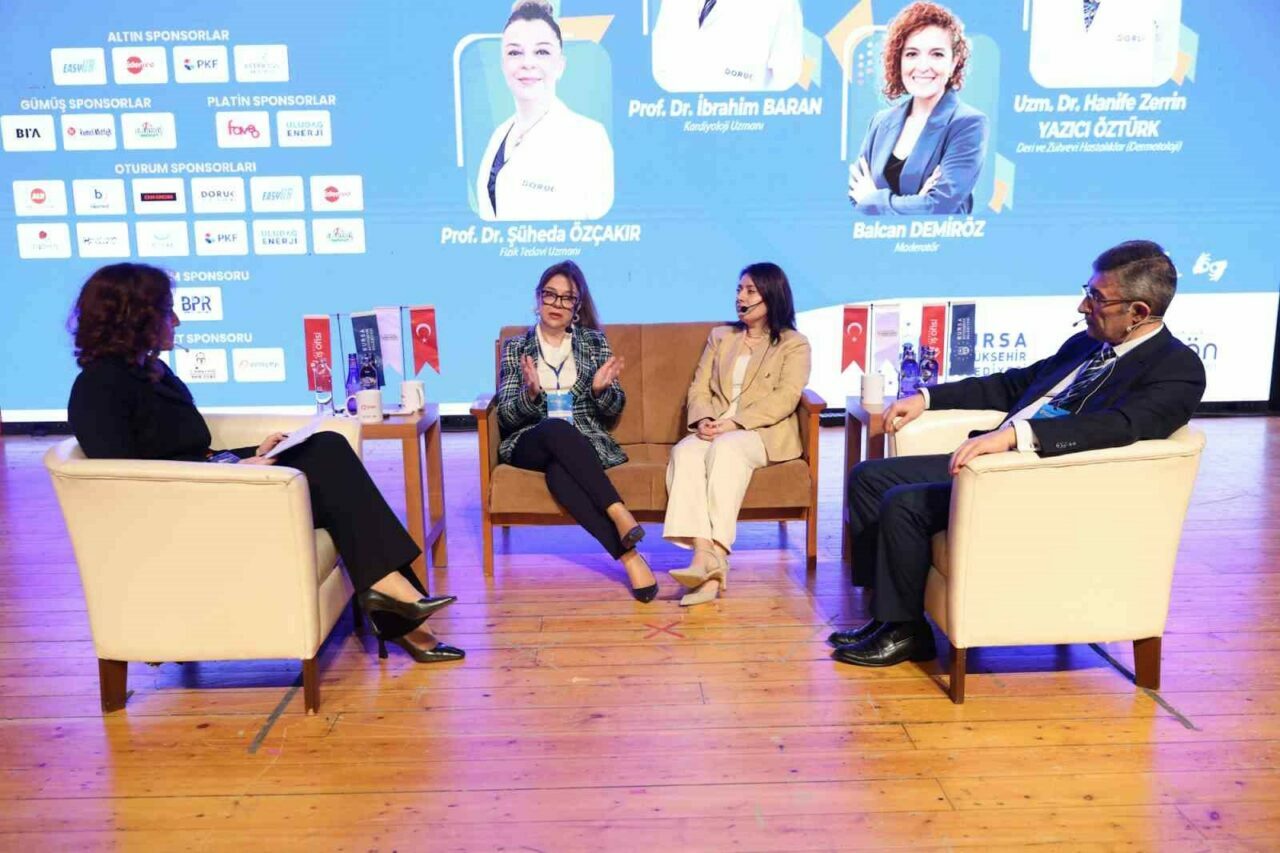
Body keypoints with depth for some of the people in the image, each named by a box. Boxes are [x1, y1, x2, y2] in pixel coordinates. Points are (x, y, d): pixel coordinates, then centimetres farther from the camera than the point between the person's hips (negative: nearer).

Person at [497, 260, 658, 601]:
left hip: (586, 441, 0)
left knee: (559, 472, -39)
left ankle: (628, 554, -44)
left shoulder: (595, 342, 14)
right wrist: (530, 395, -18)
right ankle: (625, 535, -49)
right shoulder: (515, 347, 13)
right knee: (556, 428, -40)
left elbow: (614, 411, 11)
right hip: (530, 444, 0)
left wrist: (601, 390, -13)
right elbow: (506, 416, 4)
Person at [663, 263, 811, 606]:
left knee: (726, 448, -38)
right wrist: (703, 419, -9)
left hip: (764, 433, -4)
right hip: (715, 431, 4)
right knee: (685, 451, -31)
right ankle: (705, 556, -46)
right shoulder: (720, 336, 24)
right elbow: (699, 388, 14)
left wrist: (735, 423, -19)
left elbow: (784, 399, -6)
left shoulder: (794, 344, 9)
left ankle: (715, 555, -46)